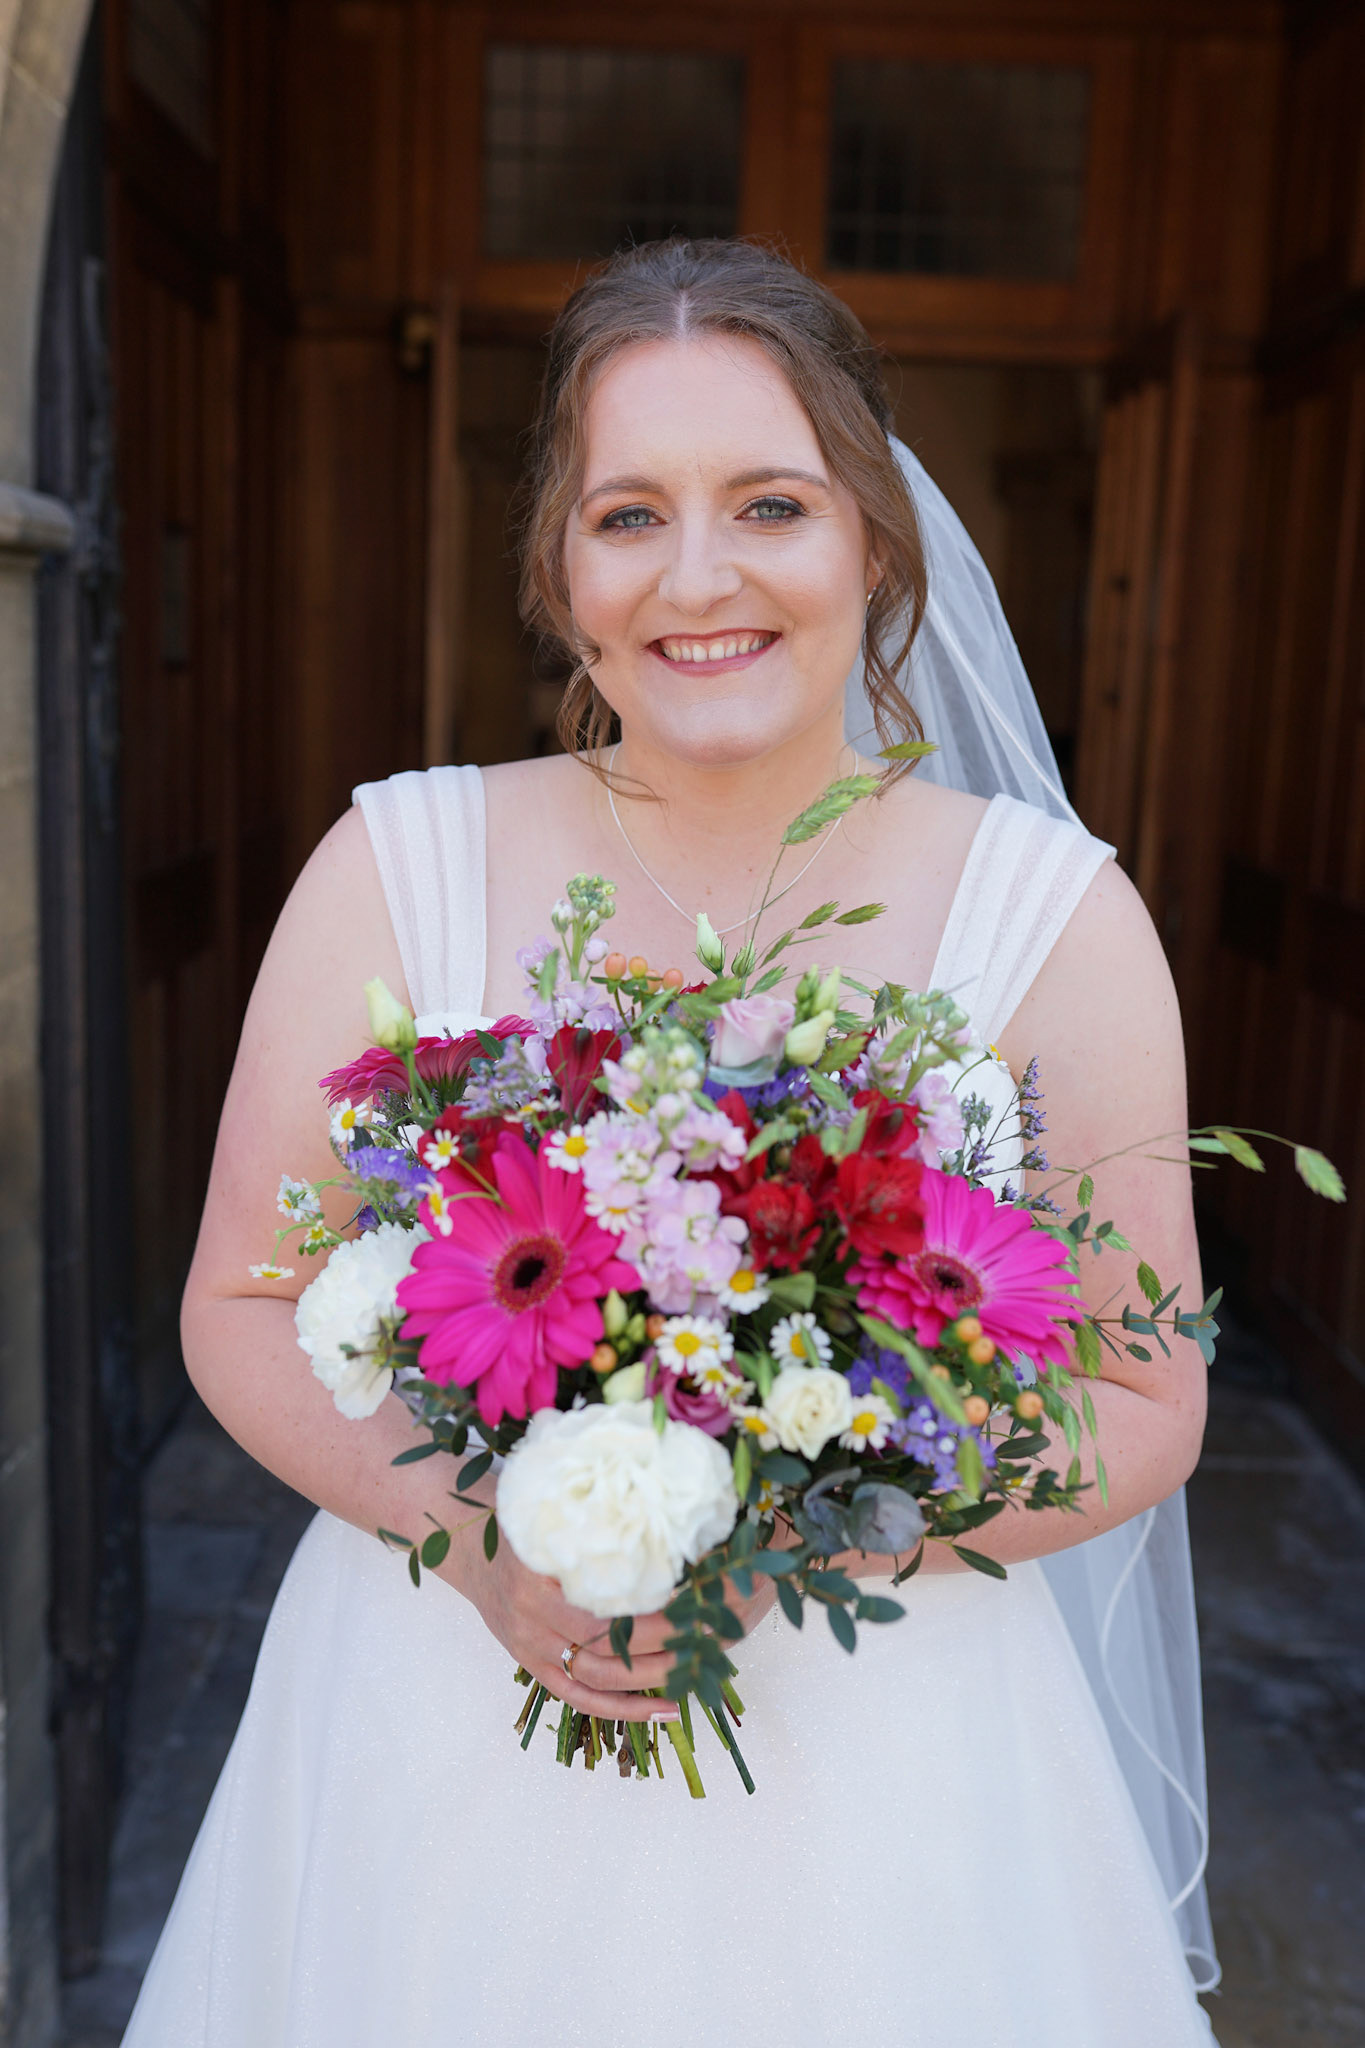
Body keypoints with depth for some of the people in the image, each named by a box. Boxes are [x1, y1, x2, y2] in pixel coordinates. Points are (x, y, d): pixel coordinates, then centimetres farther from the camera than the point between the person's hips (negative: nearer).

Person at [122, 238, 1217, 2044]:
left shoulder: (1057, 917, -9)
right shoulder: (396, 867, -8)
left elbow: (1144, 1409, -6)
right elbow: (245, 1306, -2)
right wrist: (476, 1527, -18)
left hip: (882, 1747, 0)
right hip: (442, 1733, 1)